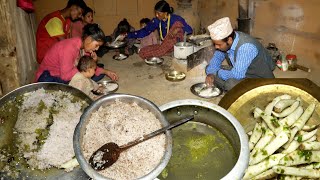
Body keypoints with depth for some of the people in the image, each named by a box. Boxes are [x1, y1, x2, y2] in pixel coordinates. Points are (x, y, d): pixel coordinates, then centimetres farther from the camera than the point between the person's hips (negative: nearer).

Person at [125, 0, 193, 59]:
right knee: (142, 52, -17)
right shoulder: (156, 21, 0)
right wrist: (129, 35, -5)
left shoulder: (176, 19, -10)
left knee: (178, 24, -29)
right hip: (165, 45, 3)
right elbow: (145, 31, 3)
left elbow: (189, 30, -11)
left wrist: (178, 30, -30)